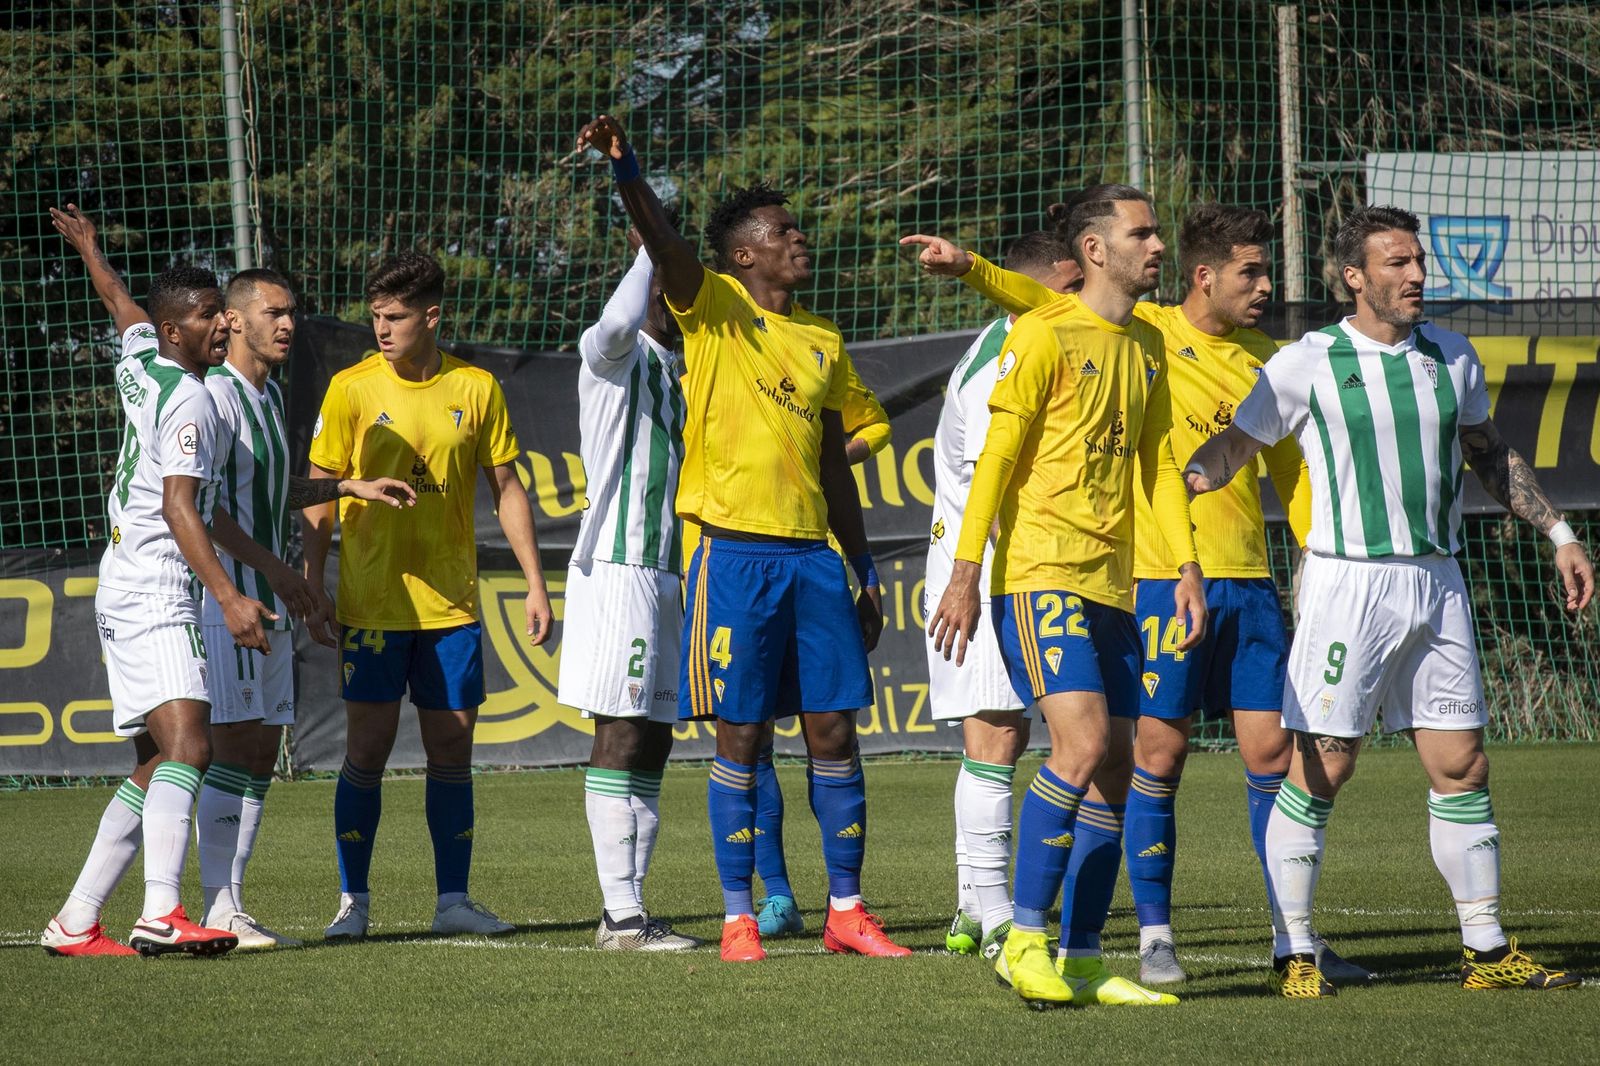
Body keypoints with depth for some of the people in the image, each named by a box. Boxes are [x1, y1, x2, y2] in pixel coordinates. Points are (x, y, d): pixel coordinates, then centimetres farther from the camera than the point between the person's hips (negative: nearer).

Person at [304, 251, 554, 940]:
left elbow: (505, 489, 9)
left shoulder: (476, 389, 3)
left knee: (452, 748, 3)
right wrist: (311, 589, -5)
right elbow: (321, 493, 1)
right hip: (371, 602, -2)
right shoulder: (352, 389, -2)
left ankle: (453, 900, 10)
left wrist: (535, 586, 5)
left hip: (450, 601, 2)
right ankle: (353, 901, 5)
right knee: (368, 748, -3)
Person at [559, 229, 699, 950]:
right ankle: (621, 916, -11)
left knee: (651, 745, 8)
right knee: (621, 738, -9)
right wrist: (649, 249, -20)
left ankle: (627, 910, 11)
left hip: (668, 574, 9)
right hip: (618, 568, -9)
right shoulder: (612, 354, -5)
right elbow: (618, 324, -31)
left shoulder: (678, 370, 20)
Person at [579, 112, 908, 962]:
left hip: (813, 554, 5)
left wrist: (864, 571, 17)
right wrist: (626, 172, -37)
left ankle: (846, 910, 11)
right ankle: (738, 917, 4)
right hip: (735, 551, -5)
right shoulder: (714, 311, 2)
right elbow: (664, 246, -18)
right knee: (740, 735, -1)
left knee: (833, 731, 4)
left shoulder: (823, 343, 16)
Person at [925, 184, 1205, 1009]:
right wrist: (966, 573, -13)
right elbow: (998, 455, -9)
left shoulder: (1146, 345, 16)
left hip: (1111, 584, 8)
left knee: (1113, 770, 5)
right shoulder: (1045, 334, -6)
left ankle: (1084, 962, 11)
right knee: (1083, 743, -20)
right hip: (1040, 573, -8)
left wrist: (1187, 568, 12)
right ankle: (1023, 942, -13)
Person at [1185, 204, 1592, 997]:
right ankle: (1293, 953, 1)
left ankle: (1487, 951, 12)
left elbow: (1489, 455, 22)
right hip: (1347, 582, -5)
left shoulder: (1451, 358, 9)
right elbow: (1232, 448, -1)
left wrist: (1558, 536, 21)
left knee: (1461, 768, 5)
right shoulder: (1308, 365, -5)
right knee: (1319, 772, -6)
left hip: (1436, 583, 5)